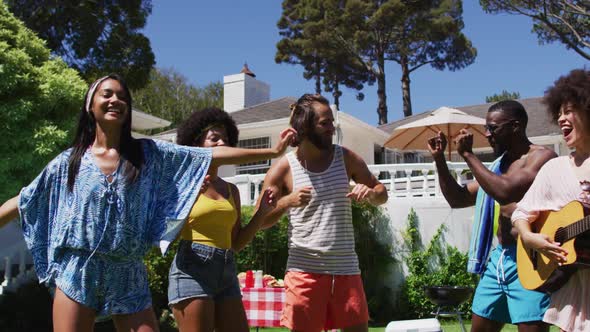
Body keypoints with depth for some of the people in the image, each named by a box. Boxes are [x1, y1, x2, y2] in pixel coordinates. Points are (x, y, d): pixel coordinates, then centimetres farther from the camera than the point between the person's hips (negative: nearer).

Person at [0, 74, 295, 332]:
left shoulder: (148, 154, 3)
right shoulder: (70, 161, 4)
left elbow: (212, 155, 0)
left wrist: (272, 152, -3)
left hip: (129, 276, 1)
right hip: (77, 273, 0)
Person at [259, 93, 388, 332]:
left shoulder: (346, 158, 6)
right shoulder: (284, 167, -2)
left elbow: (382, 193, 14)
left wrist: (370, 193, -9)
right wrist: (287, 201, -20)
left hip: (346, 268, 3)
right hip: (305, 269, -2)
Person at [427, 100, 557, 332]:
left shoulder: (542, 156, -8)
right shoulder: (499, 164, 16)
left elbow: (505, 192, -24)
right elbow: (458, 199, 21)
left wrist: (468, 154, -15)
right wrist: (440, 160, 11)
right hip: (498, 259, 8)